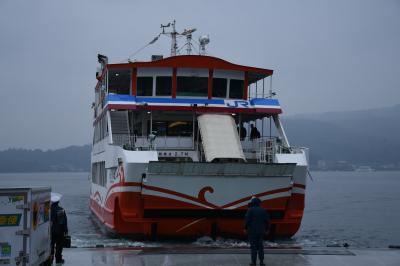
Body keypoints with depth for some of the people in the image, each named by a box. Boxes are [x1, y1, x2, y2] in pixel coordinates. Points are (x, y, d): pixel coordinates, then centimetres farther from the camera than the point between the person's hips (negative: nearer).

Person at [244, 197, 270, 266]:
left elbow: (247, 220, -12)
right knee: (260, 247, 9)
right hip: (261, 231, 3)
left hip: (252, 231, -3)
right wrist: (267, 229, 15)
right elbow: (267, 220, 3)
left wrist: (245, 228, -1)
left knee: (253, 247, 0)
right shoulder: (263, 210, 5)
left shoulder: (250, 210, -7)